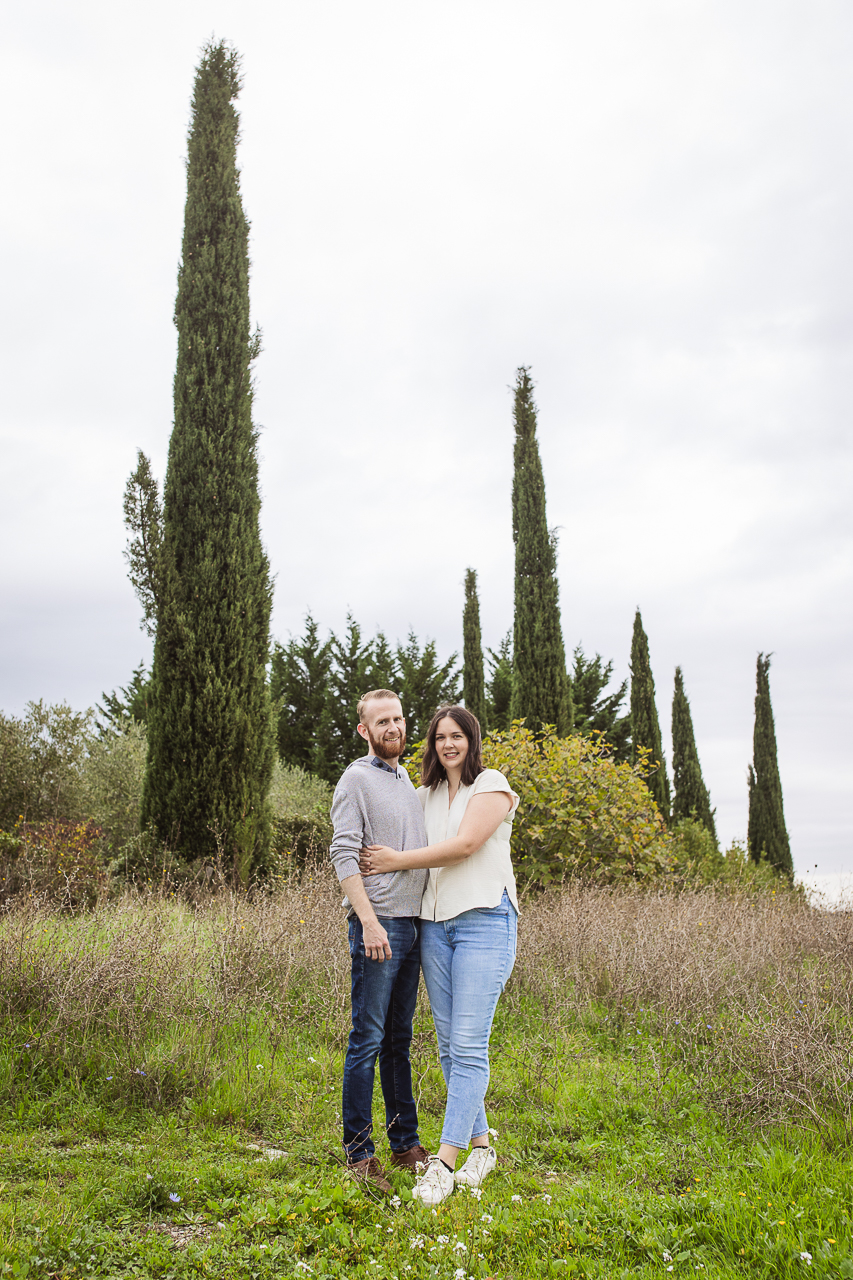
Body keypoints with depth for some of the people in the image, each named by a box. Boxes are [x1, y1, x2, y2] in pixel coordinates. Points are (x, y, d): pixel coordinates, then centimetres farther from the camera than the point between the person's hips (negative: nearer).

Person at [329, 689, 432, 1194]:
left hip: (413, 924, 7)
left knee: (399, 1039, 14)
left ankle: (406, 1143, 22)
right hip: (379, 924, -7)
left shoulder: (408, 781, 19)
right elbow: (344, 855, -13)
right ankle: (359, 1153, 6)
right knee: (368, 1039, -3)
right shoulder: (357, 779, -5)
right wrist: (369, 920, -20)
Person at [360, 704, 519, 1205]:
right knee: (449, 1045, 8)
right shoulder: (426, 795, 16)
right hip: (434, 923, 6)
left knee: (470, 1046, -8)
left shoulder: (492, 785, -1)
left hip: (484, 920, -6)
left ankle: (444, 1164, -5)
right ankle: (480, 1145, 22)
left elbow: (464, 845, -12)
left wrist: (398, 859, -8)